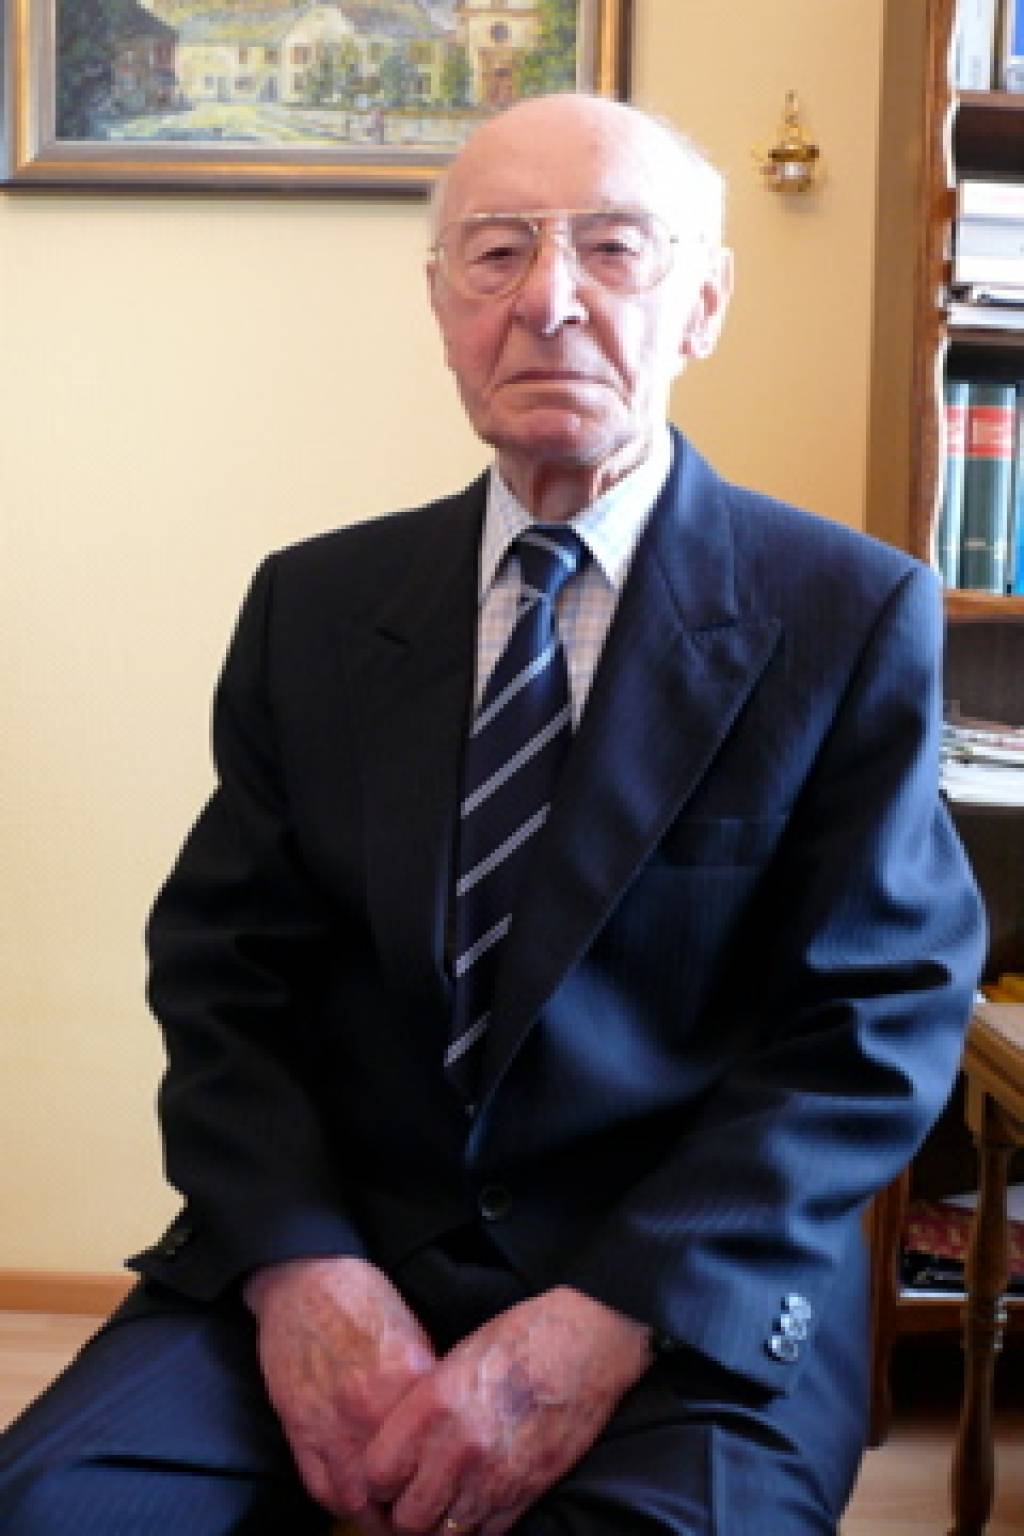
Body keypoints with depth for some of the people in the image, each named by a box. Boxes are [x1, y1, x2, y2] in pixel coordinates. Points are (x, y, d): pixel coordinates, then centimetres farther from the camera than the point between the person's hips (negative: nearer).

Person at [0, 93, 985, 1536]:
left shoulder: (853, 615, -2)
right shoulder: (312, 605, 8)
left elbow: (882, 1020, -6)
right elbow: (222, 967, 6)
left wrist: (610, 1321, -17)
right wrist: (296, 1262, -12)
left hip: (688, 1293, -2)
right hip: (327, 1241, 3)